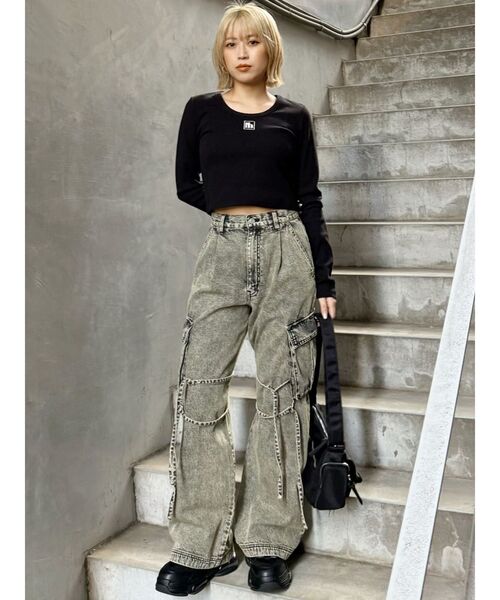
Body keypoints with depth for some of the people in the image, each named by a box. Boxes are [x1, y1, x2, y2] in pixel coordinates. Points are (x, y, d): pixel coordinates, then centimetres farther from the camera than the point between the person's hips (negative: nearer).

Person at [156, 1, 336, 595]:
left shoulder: (294, 116, 9)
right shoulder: (200, 110, 10)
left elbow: (309, 201, 6)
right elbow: (187, 185, 15)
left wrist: (324, 280, 1)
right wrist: (237, 211, 11)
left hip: (286, 252, 0)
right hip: (222, 253, 1)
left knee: (281, 392, 0)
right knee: (200, 391, -6)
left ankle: (270, 543, 11)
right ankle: (202, 546, 4)